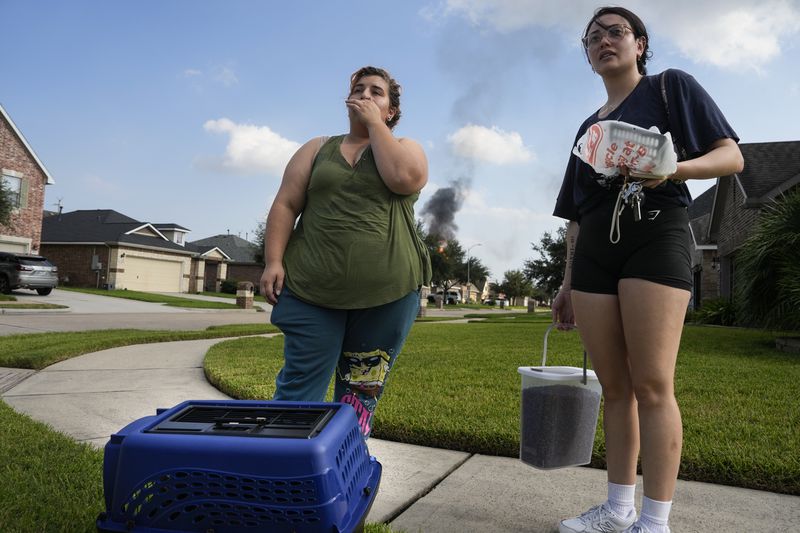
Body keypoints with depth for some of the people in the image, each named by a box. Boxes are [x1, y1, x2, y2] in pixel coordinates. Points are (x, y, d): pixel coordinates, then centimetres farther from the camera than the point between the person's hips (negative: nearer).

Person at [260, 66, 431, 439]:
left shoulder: (406, 148, 12)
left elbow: (404, 178, -12)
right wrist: (273, 261, -5)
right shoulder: (318, 149, 15)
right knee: (299, 392, -1)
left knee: (361, 394, 8)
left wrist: (375, 123, -1)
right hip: (312, 290, 1)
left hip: (387, 292, 0)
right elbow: (285, 206, 8)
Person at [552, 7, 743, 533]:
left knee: (652, 385, -11)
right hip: (594, 252, 6)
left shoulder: (671, 86, 11)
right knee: (615, 387, 4)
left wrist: (673, 168, -19)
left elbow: (731, 156, 2)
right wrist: (568, 283, 17)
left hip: (655, 236, -5)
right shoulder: (588, 127, 25)